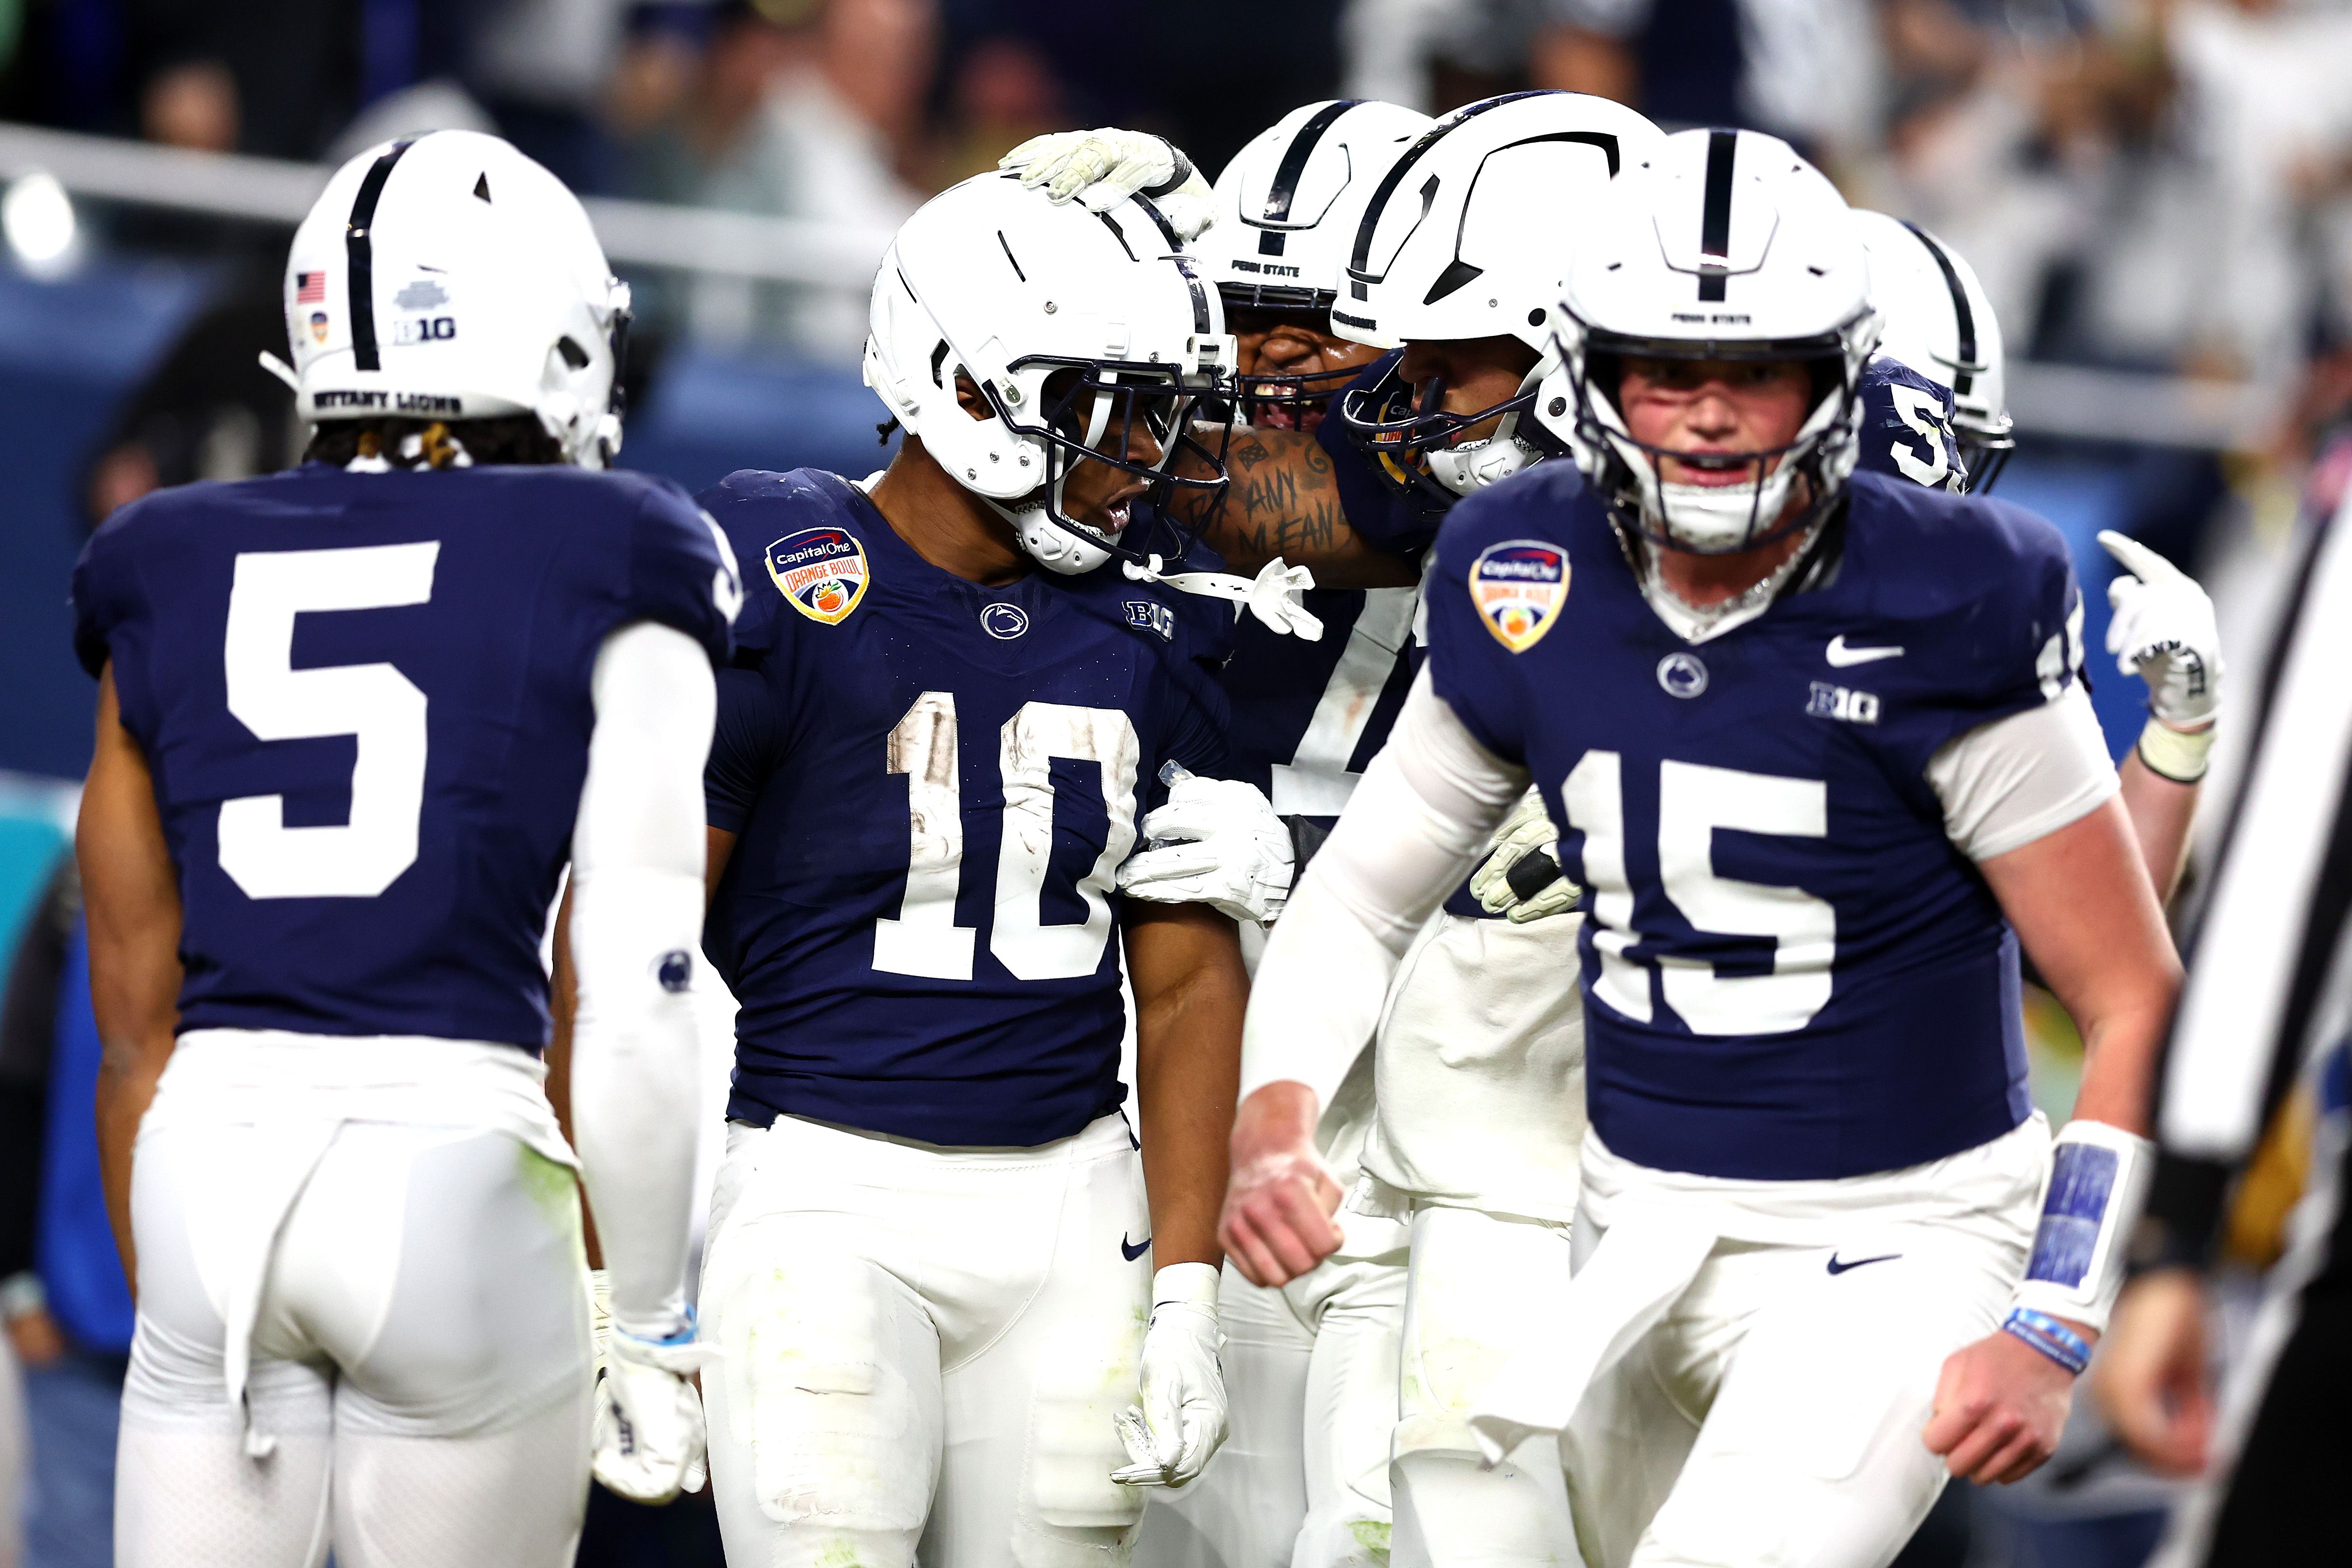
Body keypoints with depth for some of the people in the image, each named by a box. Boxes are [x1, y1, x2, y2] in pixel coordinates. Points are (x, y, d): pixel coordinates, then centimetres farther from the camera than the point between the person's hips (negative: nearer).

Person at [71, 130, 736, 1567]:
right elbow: (638, 1009, -4)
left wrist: (163, 1315, 23)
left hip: (209, 1163, 3)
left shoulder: (172, 580, 12)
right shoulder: (606, 581, 1)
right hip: (457, 1168, -3)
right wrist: (651, 1329, 5)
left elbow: (136, 1024, 14)